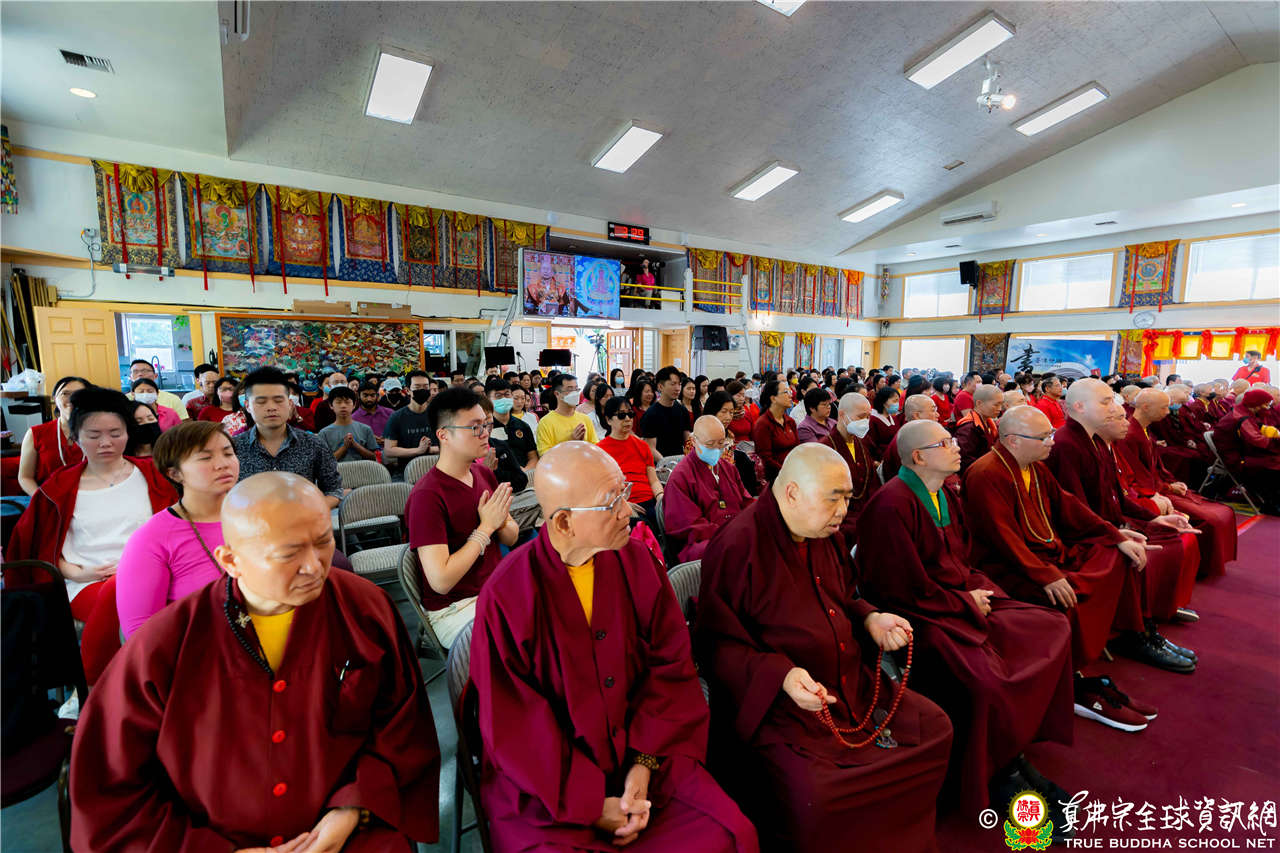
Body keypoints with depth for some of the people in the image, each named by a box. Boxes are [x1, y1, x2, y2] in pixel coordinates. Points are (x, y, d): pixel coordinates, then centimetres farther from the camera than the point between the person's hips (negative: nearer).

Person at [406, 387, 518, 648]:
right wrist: (486, 527, -19)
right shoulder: (427, 496, -20)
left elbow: (512, 537, 11)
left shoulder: (484, 473, 5)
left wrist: (500, 522, -12)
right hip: (453, 607, -7)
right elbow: (441, 581, -24)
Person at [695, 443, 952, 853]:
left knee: (934, 728, 3)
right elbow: (716, 643, -16)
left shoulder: (828, 536, 7)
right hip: (774, 699, -8)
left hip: (850, 683, 8)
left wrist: (870, 619, 2)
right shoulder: (737, 545, -20)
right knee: (812, 790, -29)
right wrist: (780, 675, -29)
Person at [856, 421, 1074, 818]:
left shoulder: (946, 493, 9)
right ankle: (997, 775, 3)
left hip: (963, 596, 10)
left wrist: (977, 589, -1)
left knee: (1052, 629, 0)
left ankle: (1012, 755, 8)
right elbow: (910, 590, -18)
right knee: (985, 677, -28)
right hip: (922, 616, -10)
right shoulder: (892, 507, -20)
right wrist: (967, 603, -10)